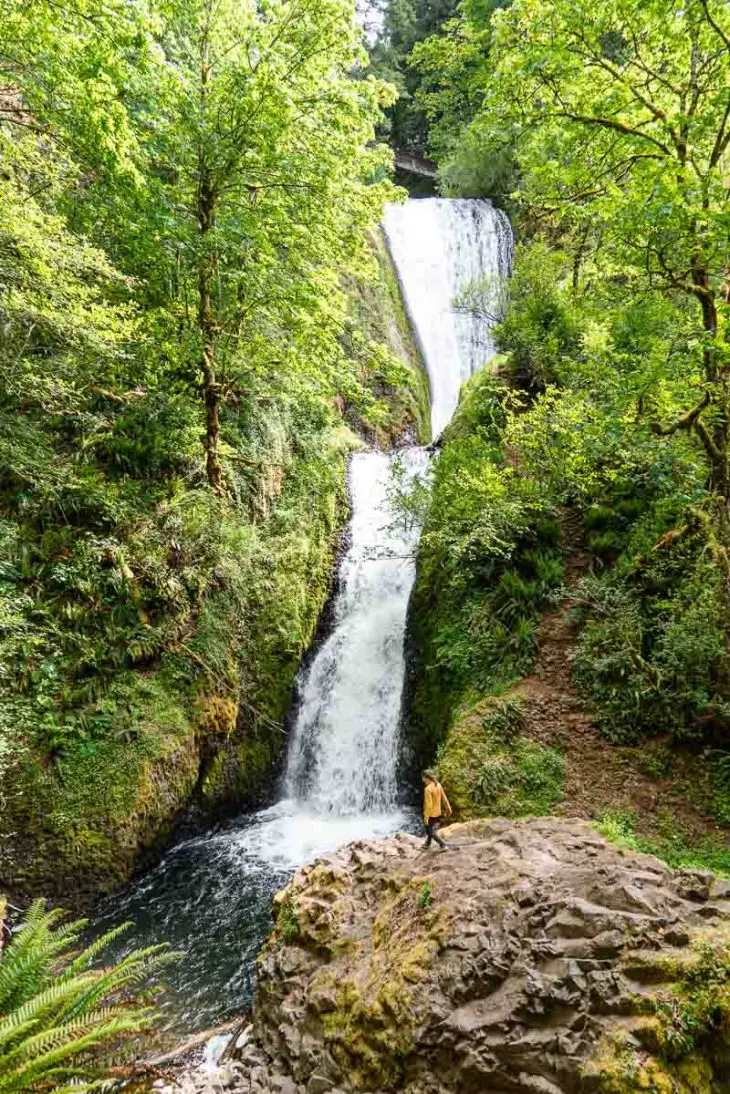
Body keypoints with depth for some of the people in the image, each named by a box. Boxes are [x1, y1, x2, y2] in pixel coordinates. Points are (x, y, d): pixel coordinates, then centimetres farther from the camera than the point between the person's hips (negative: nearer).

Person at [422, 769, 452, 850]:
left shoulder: (427, 789, -26)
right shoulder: (438, 785, -3)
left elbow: (428, 804, -26)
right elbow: (444, 798, 6)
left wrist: (426, 817, -21)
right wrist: (448, 808, 16)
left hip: (431, 814, -8)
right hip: (438, 812, 8)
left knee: (431, 832, 8)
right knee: (431, 829, 25)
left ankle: (443, 845, 6)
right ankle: (427, 844, 40)